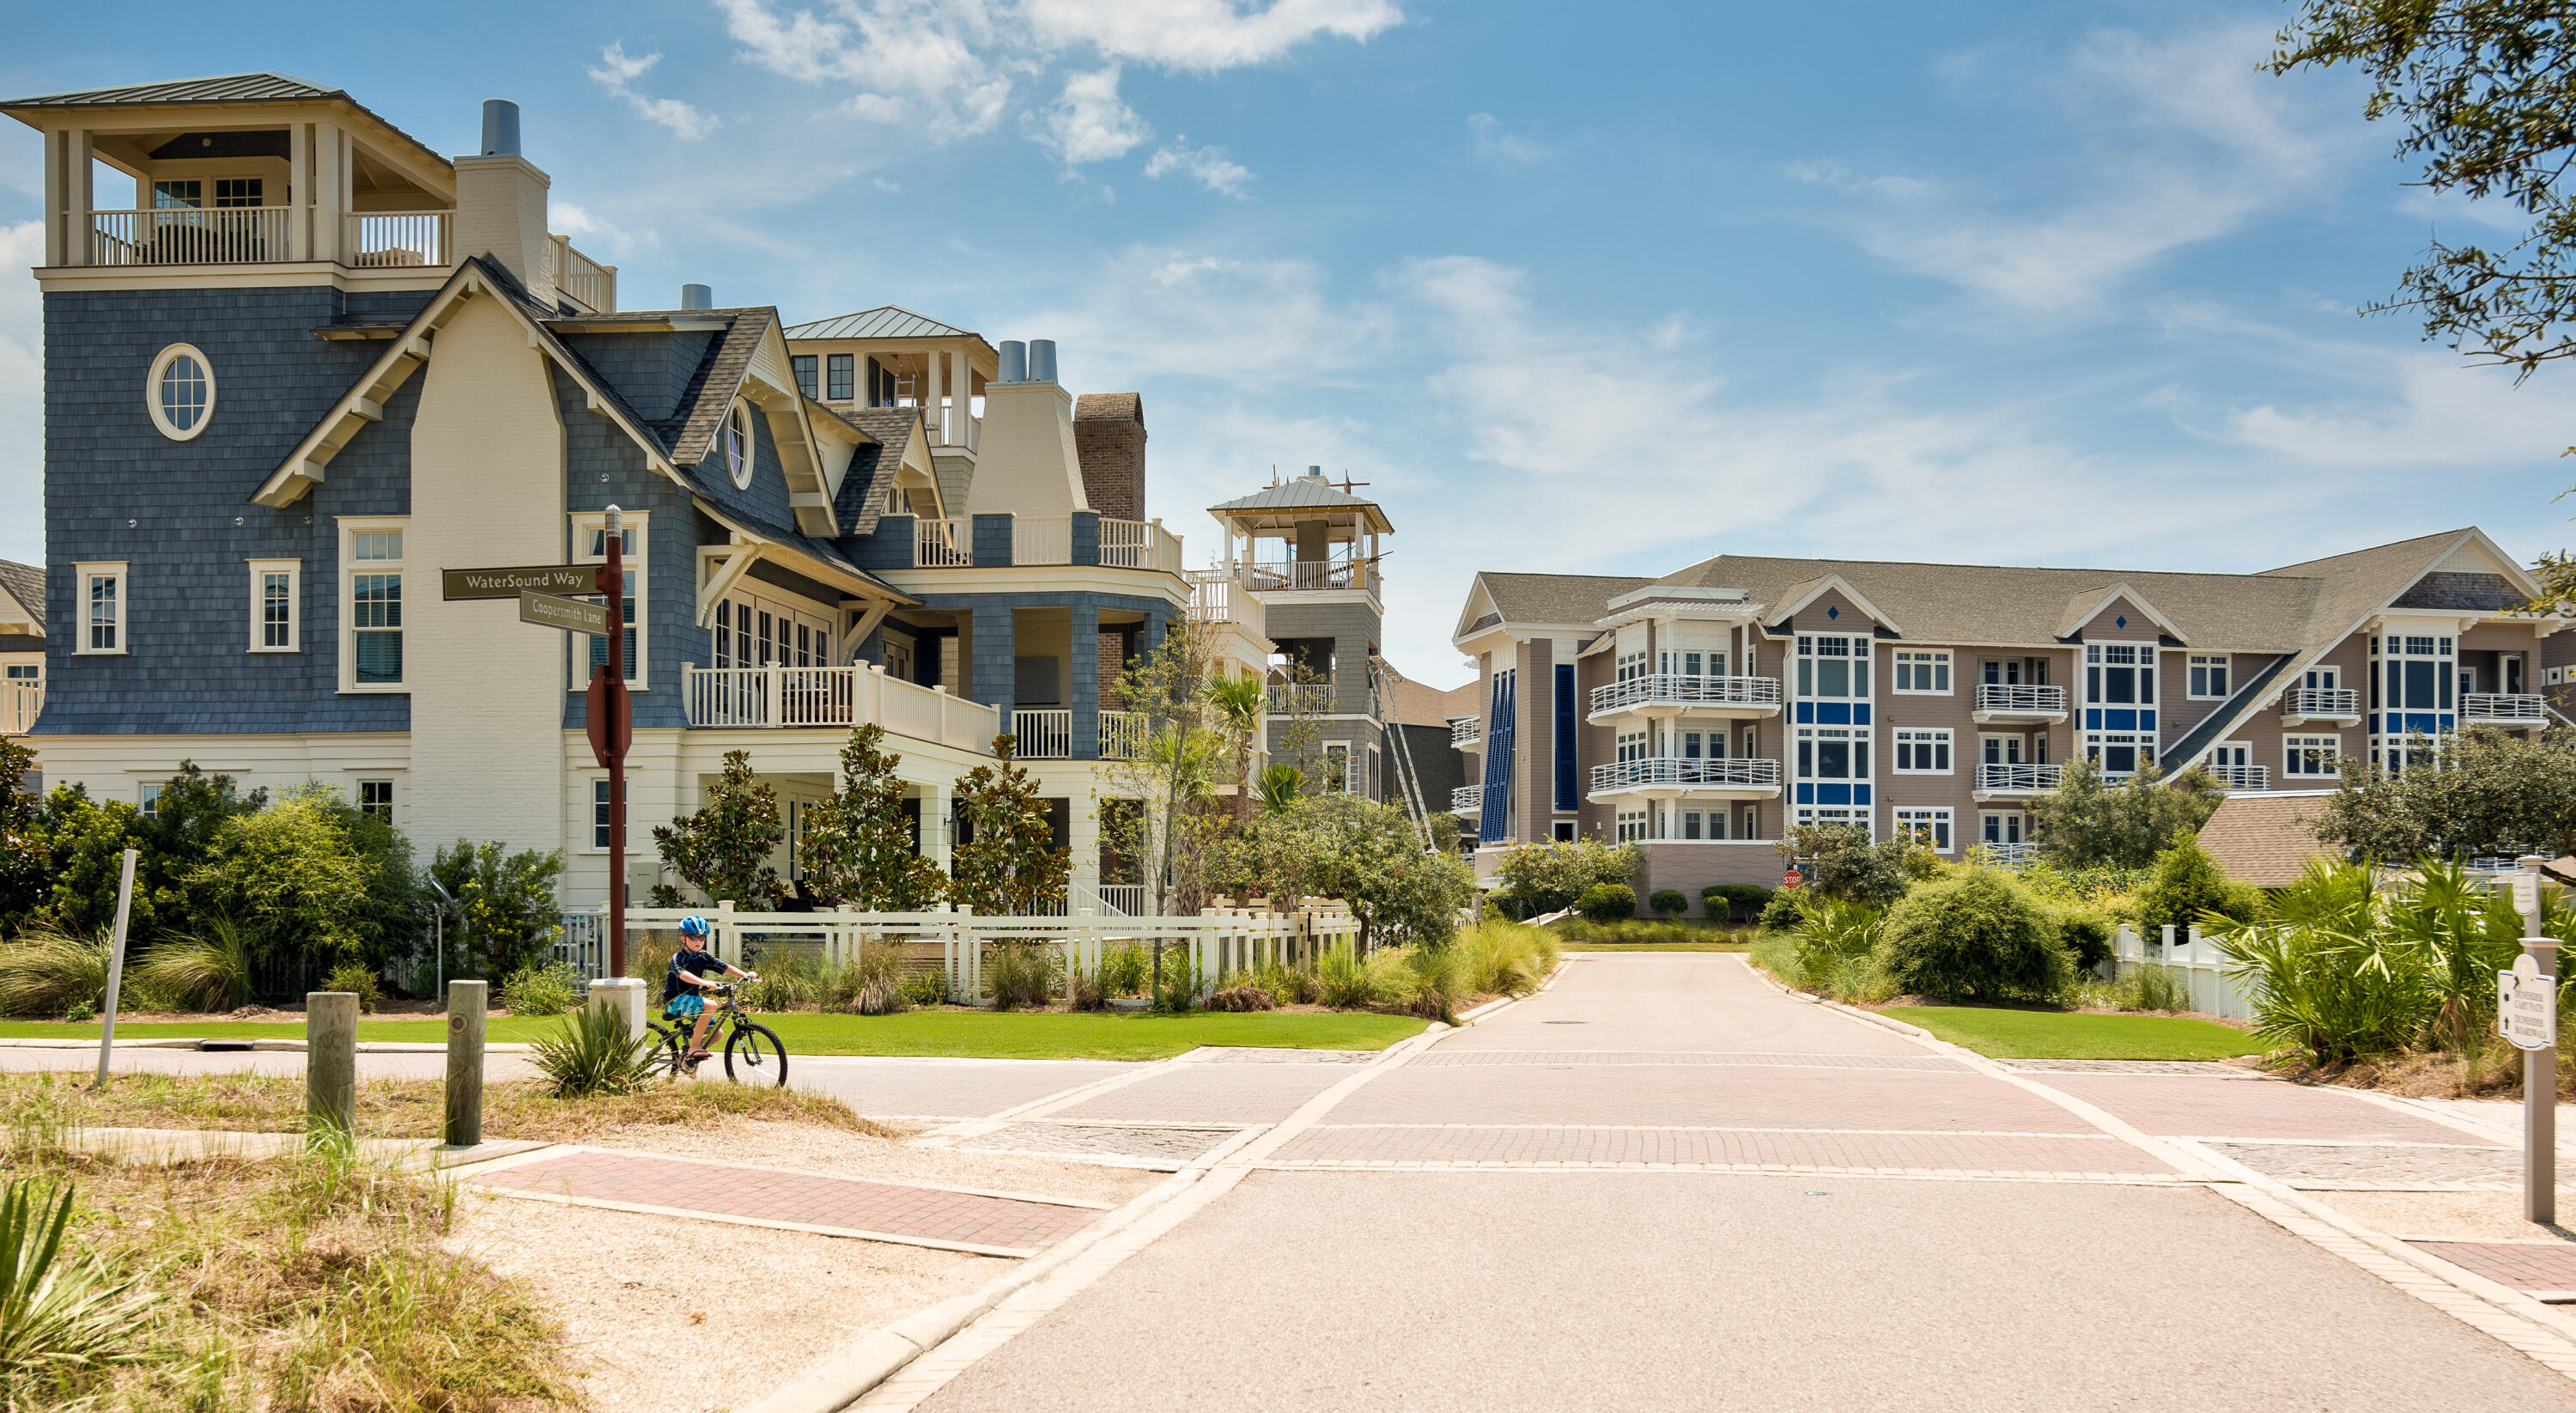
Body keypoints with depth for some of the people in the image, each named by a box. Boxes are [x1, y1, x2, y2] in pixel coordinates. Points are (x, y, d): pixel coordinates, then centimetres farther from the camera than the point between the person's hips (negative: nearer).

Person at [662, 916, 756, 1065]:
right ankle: (694, 1047, -25)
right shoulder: (678, 957, -13)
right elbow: (682, 974, -34)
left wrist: (745, 974, -19)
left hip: (690, 1000, 8)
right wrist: (704, 982, -50)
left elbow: (724, 967, -3)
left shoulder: (703, 956, 7)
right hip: (675, 1001, -8)